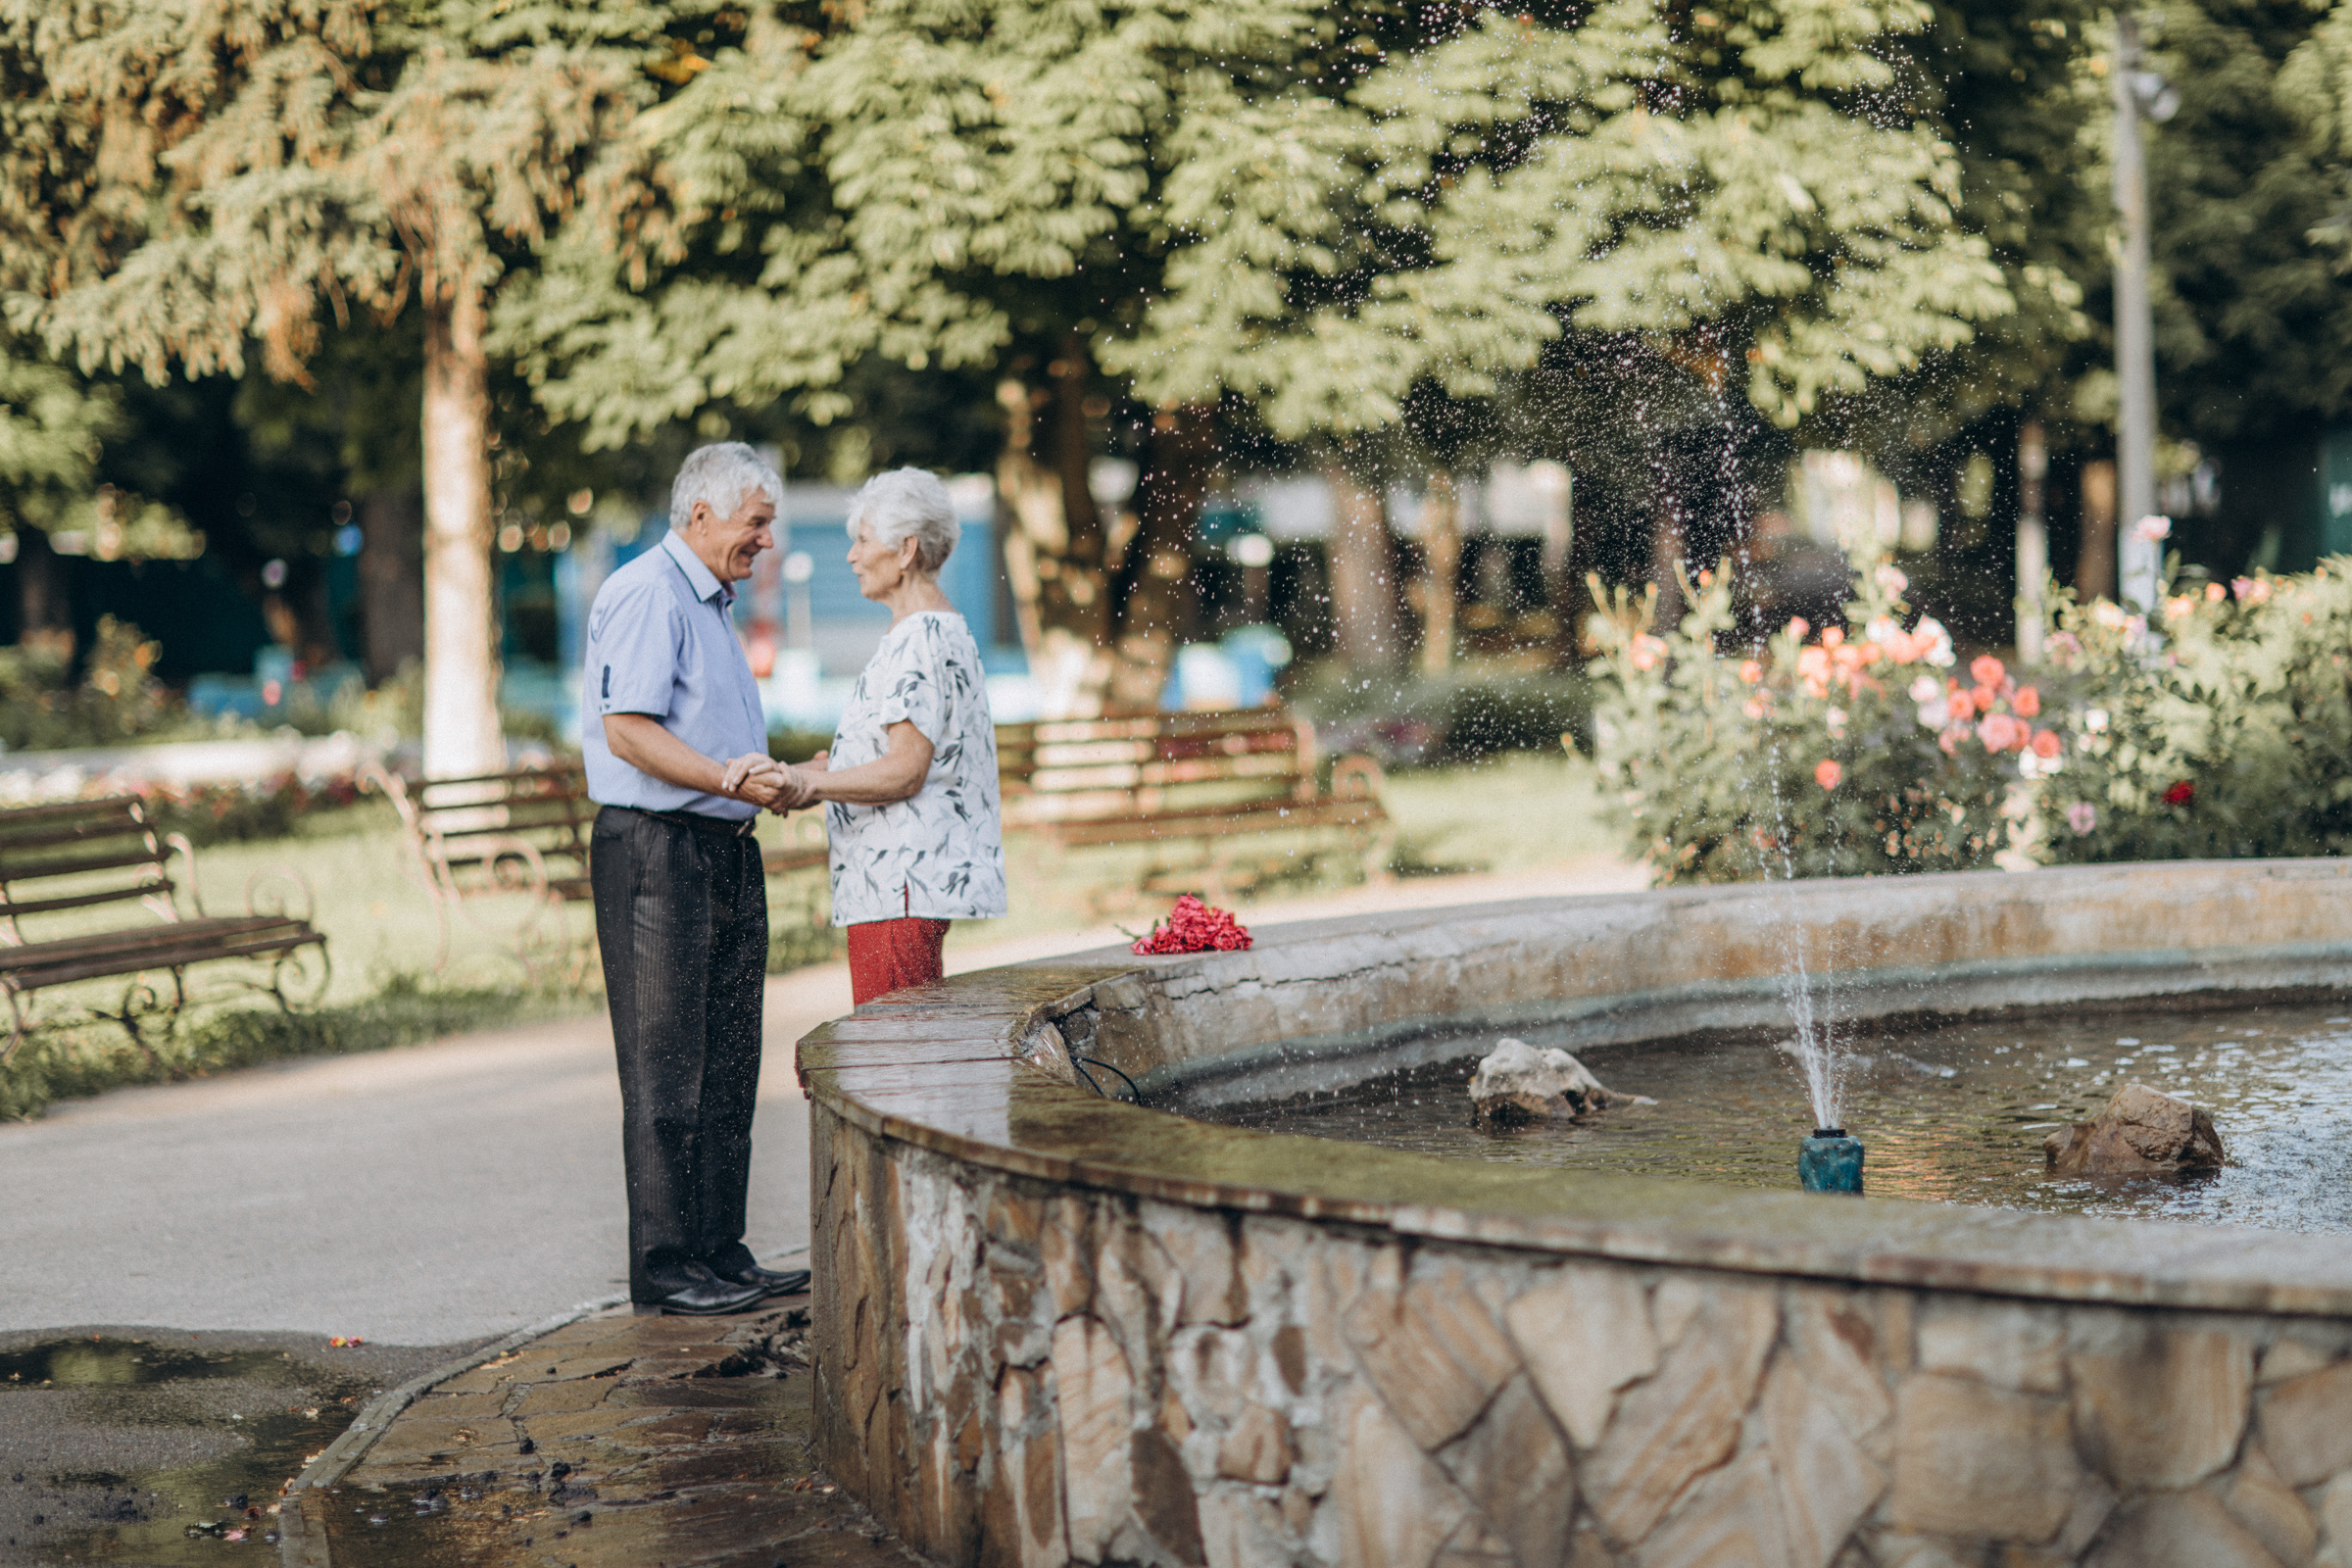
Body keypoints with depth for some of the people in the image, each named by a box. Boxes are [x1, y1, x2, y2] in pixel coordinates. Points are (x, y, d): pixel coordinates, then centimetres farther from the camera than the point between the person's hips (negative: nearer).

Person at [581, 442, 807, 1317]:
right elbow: (628, 729, -19)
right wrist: (729, 780, -22)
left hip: (724, 852, 10)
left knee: (725, 1065, 11)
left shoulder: (709, 603, 22)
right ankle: (664, 1268, -2)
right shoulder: (645, 595, -11)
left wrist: (764, 778, 10)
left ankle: (720, 1253, 18)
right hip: (656, 851, -10)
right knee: (666, 1070, -6)